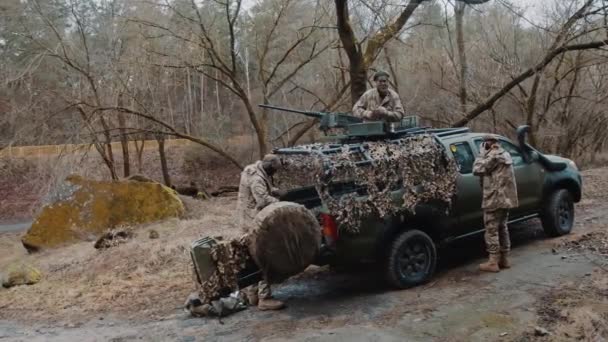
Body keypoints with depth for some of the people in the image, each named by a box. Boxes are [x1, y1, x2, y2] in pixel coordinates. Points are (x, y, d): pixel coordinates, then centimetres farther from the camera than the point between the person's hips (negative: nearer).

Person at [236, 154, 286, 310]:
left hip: (252, 220, 11)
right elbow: (264, 200, -35)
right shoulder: (256, 178, -22)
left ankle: (253, 293, 26)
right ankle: (264, 298, -6)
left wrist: (282, 193, 5)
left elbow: (268, 189, 21)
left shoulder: (258, 171, 10)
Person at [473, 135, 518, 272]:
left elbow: (477, 169, -17)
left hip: (494, 199, -10)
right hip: (505, 198, 10)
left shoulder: (494, 155, -16)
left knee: (491, 230, -4)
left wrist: (482, 154, -7)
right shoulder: (505, 154, 16)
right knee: (502, 228, 17)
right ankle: (504, 259, 22)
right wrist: (485, 154, 11)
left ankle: (493, 262, -1)